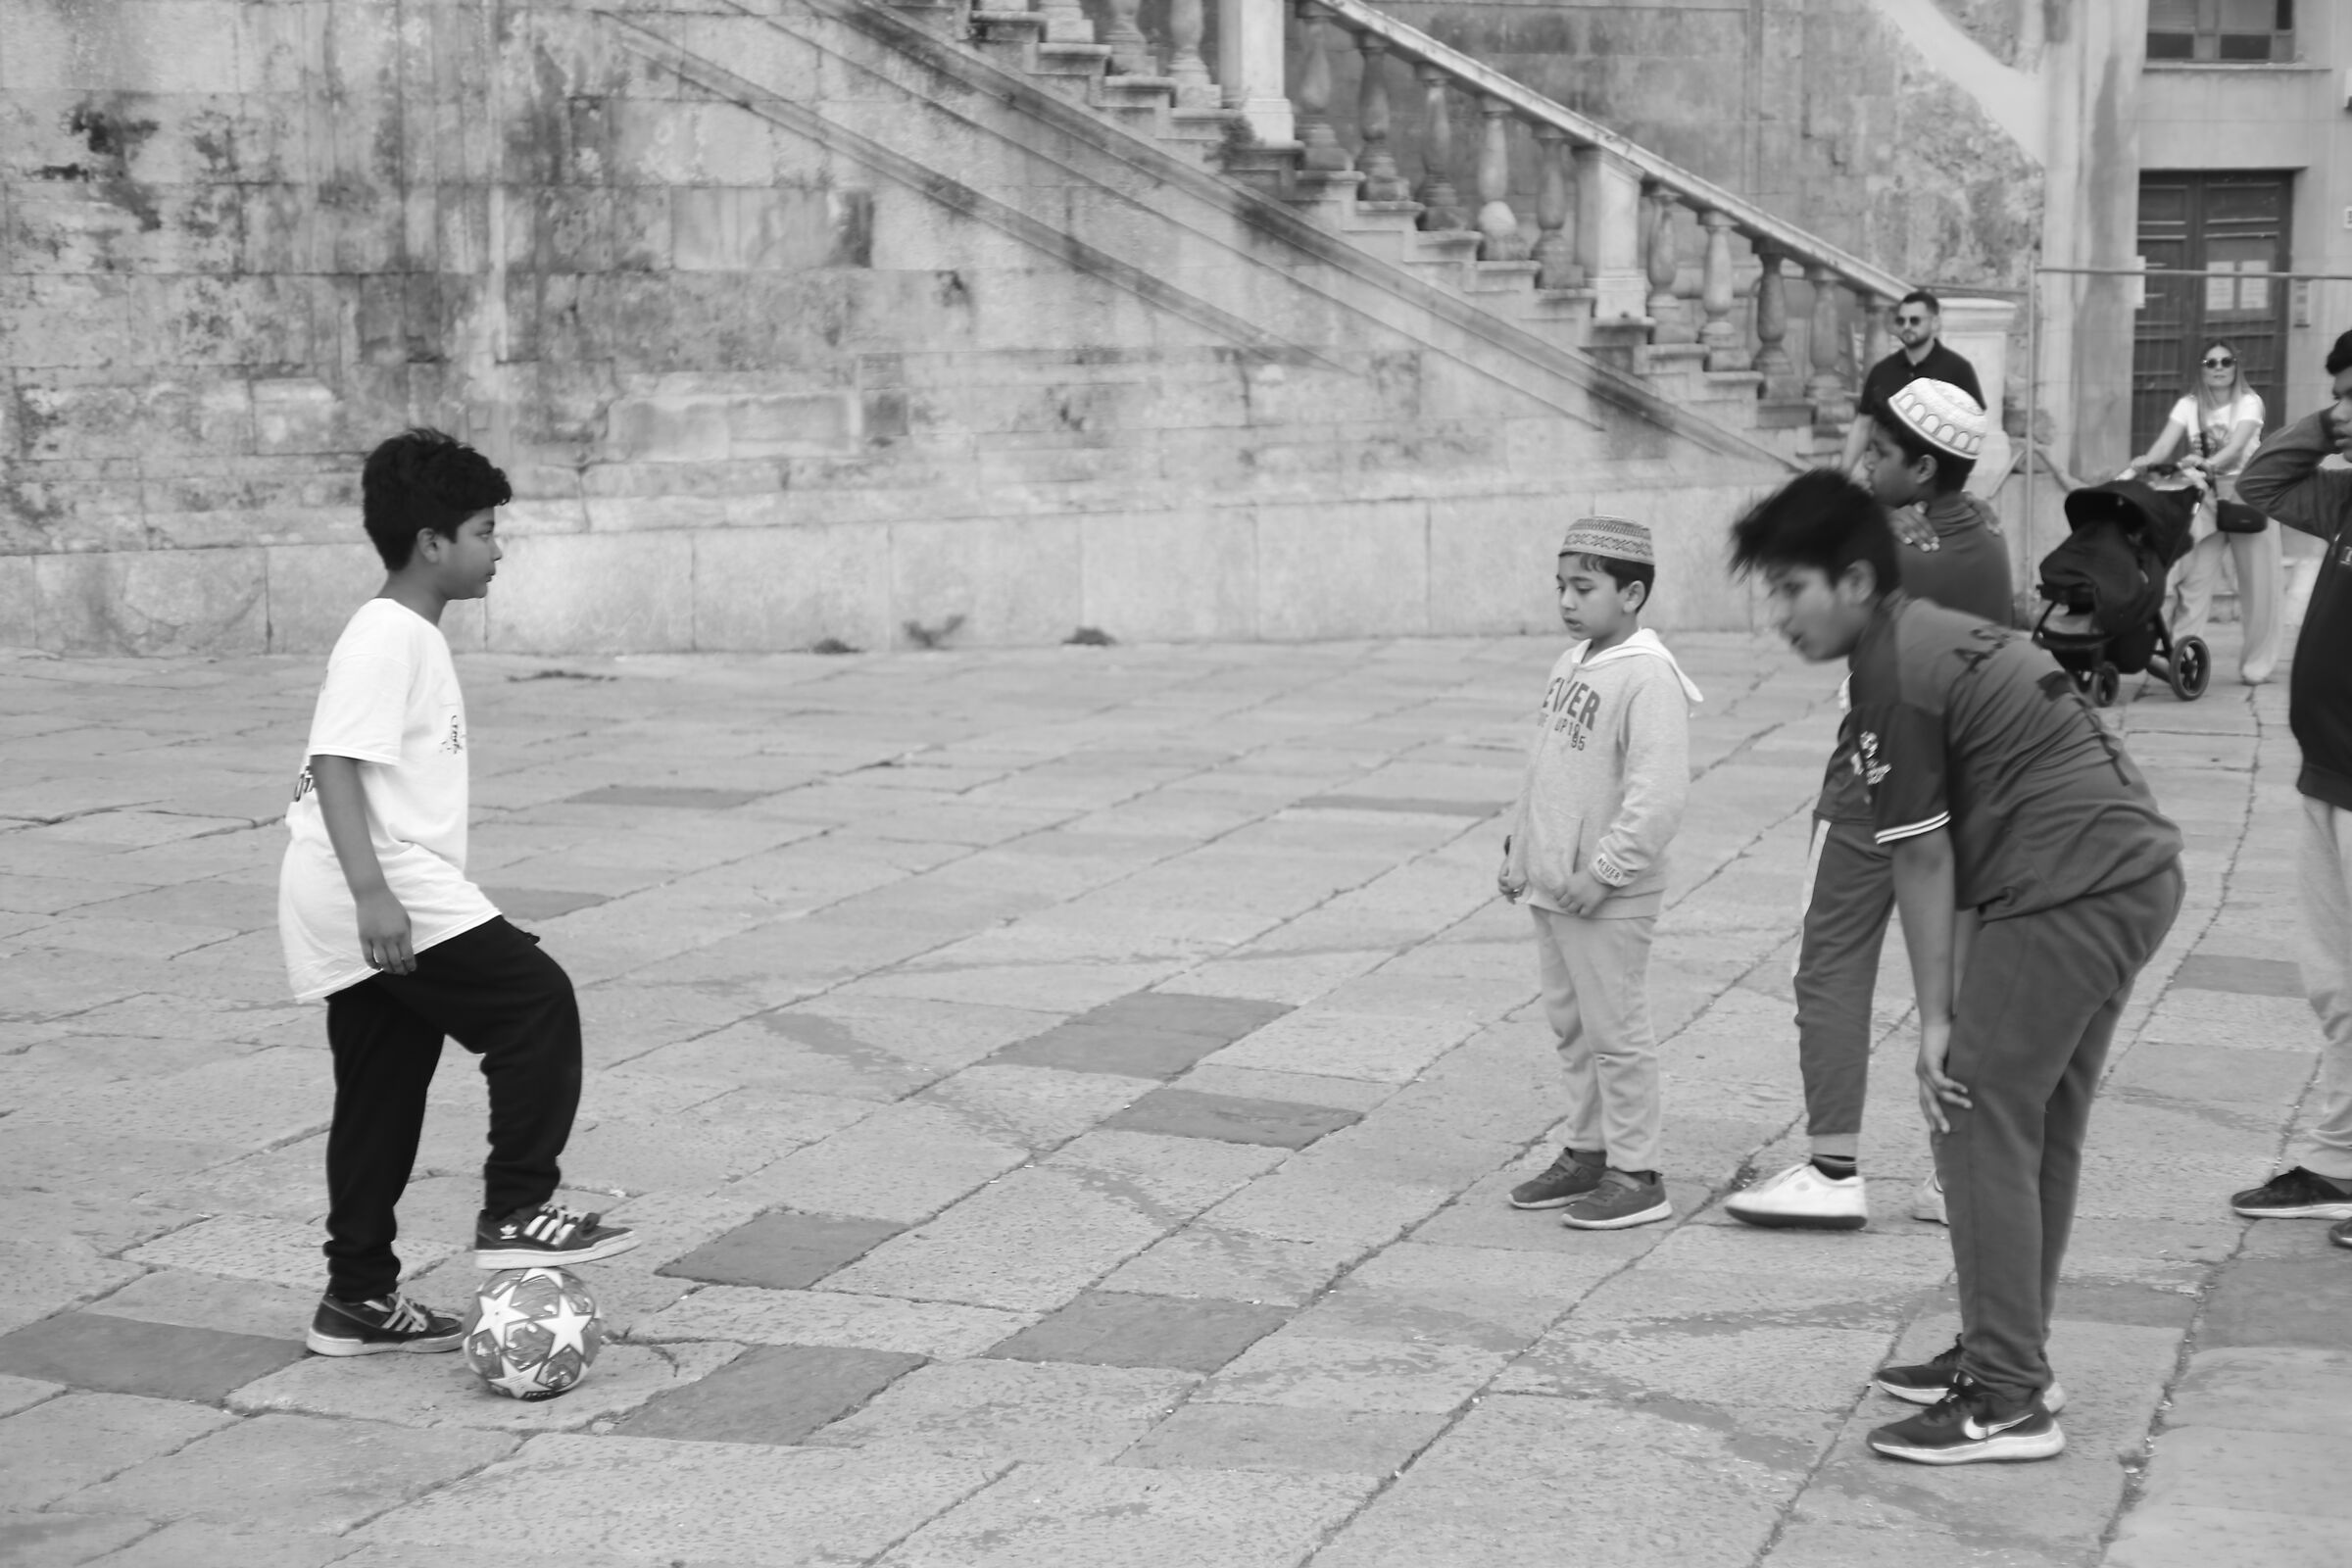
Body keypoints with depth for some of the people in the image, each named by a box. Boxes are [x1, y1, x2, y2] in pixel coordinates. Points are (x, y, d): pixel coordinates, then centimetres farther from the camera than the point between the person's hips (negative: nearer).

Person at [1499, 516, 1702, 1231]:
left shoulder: (1648, 676, -17)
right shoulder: (1572, 664, 12)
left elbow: (1660, 791, -23)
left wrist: (1605, 870, -23)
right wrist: (1519, 846, 18)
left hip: (1608, 898, -9)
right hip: (1551, 884, 9)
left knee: (1616, 1030, -2)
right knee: (1571, 1025, 16)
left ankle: (1636, 1174, 6)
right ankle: (1587, 1151, 28)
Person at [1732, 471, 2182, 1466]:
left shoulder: (1894, 678, -11)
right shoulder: (1943, 637, 19)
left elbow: (1924, 863, -10)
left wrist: (1937, 1019, -4)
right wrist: (1961, 1002, 12)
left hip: (2067, 892, -10)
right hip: (2138, 871, 10)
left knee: (1977, 1116, -5)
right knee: (2039, 1122, 17)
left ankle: (2008, 1400, -4)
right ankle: (2008, 1355, 27)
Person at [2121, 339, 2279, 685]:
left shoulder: (2249, 402, -8)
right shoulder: (2189, 405, 2)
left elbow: (2237, 446, -25)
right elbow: (2163, 446, -10)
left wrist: (2209, 462, -44)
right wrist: (2140, 465, -31)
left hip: (2247, 495, -2)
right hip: (2205, 497, 2)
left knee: (2257, 584, 1)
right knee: (2193, 579, -8)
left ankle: (2256, 663, 11)